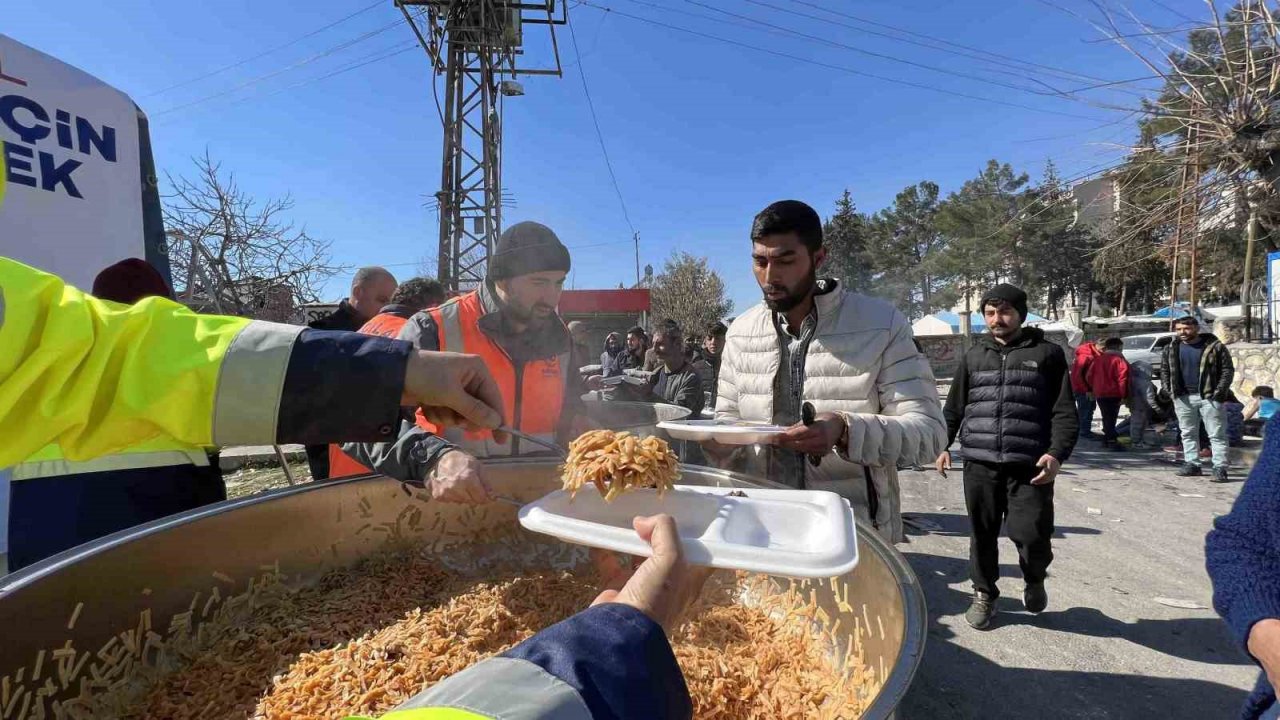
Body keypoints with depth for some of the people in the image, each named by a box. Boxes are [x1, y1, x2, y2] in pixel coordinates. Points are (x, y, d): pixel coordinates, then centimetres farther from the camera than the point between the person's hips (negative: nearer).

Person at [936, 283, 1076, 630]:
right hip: (980, 463, 2)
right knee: (982, 533, 8)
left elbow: (1065, 411, 1)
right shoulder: (973, 355, 12)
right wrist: (942, 445, 8)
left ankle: (1034, 579, 28)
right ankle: (984, 594, 28)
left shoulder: (1047, 353, 5)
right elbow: (955, 407, 16)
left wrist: (1057, 453, -13)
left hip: (1030, 465, -2)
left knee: (1032, 533, -5)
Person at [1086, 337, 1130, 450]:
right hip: (1113, 394, -6)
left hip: (1099, 394, 6)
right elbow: (1122, 379, -15)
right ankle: (1112, 440, -10)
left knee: (1106, 418, 16)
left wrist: (1091, 389, 23)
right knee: (1111, 418, -6)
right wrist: (1124, 395, -11)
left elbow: (1089, 376, 13)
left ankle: (1106, 439, 22)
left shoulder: (1097, 359, 10)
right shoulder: (1119, 360, -10)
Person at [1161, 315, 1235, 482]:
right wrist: (1169, 389, 6)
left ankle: (1220, 468, 1)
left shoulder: (1215, 347, -3)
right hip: (1183, 398, 4)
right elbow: (1164, 370, 17)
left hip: (1209, 397, -4)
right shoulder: (1171, 349, 8)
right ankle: (1192, 464, 18)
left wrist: (1220, 391, -9)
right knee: (1188, 433, 10)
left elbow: (1228, 369, -1)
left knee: (1217, 434, -1)